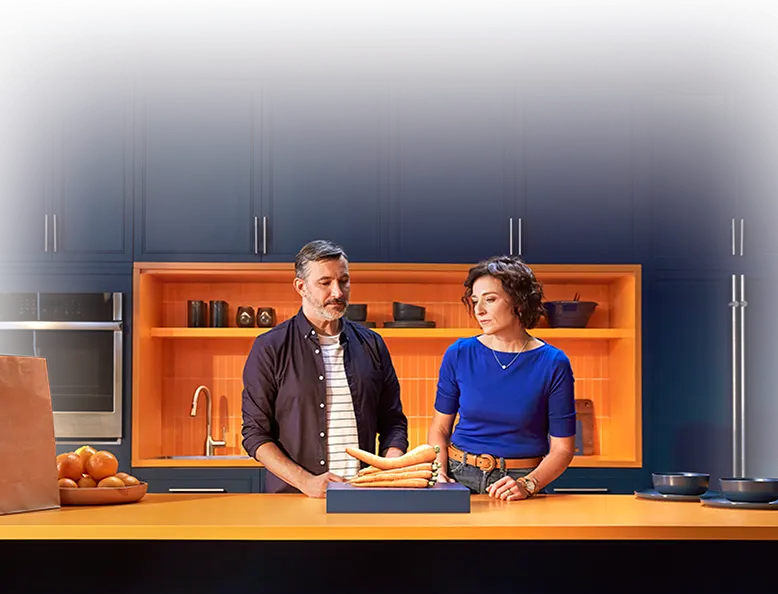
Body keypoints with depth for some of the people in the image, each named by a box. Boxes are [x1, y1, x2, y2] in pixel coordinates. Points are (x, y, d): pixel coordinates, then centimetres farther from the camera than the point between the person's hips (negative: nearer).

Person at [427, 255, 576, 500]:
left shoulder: (553, 364, -4)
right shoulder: (459, 354, 2)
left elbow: (562, 448, -1)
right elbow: (439, 427, 11)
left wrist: (526, 485, -16)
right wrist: (439, 474, -5)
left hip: (520, 478, -1)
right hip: (459, 478, 1)